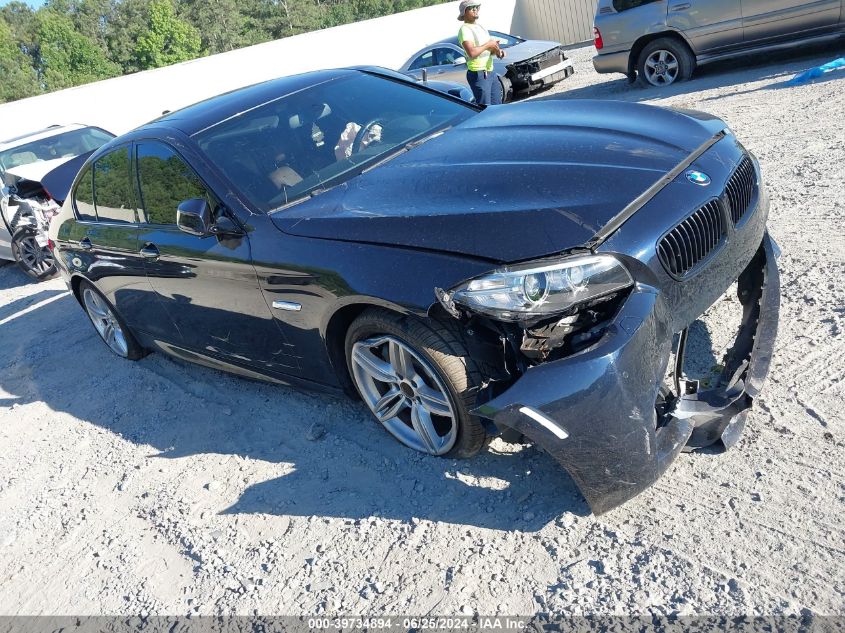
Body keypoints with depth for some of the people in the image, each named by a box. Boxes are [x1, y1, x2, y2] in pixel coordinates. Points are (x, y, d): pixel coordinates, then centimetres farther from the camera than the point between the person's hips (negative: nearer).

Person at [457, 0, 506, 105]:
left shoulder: (480, 27, 18)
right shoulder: (465, 30, -10)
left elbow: (490, 47, 25)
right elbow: (471, 53, -25)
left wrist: (497, 51, 2)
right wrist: (487, 45, -12)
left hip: (491, 73, 9)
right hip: (478, 74, -9)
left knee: (497, 107, 11)